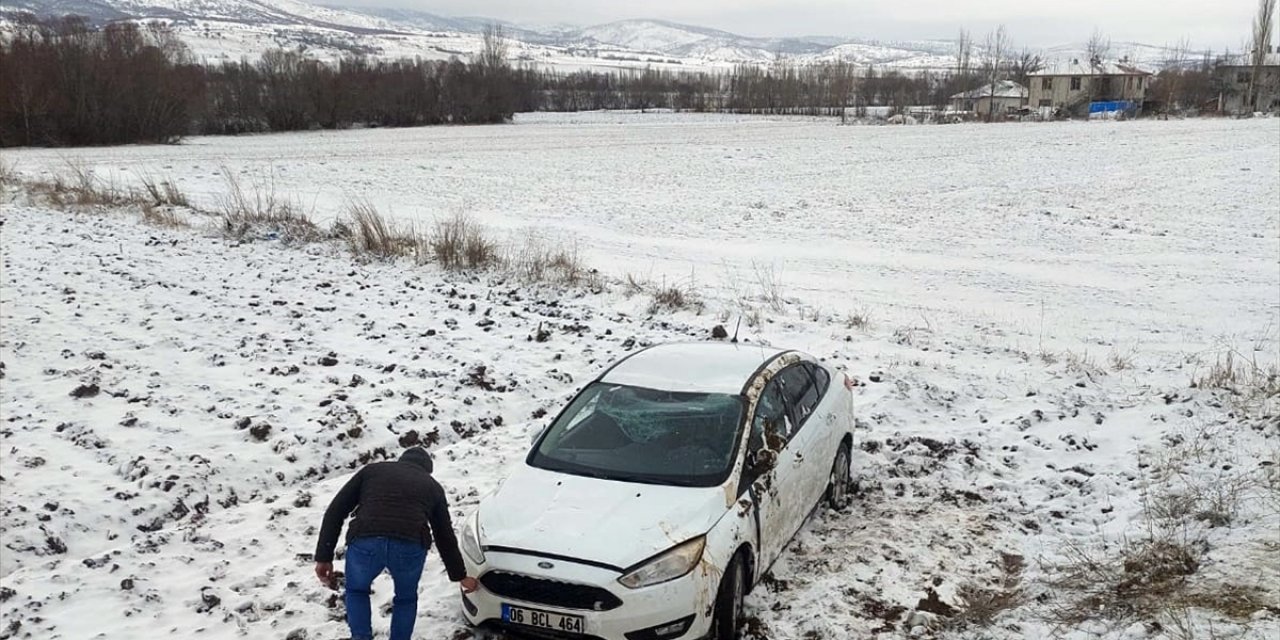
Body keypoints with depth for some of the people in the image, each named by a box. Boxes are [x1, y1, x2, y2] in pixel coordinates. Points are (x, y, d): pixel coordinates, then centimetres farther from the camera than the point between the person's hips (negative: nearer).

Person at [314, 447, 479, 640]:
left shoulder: (372, 469, 28)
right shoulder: (432, 486, 29)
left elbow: (335, 511, 19)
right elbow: (445, 537, 33)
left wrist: (324, 556, 18)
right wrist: (460, 575, 44)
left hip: (365, 542, 0)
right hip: (411, 546, 0)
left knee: (356, 591, 30)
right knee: (406, 598, 30)